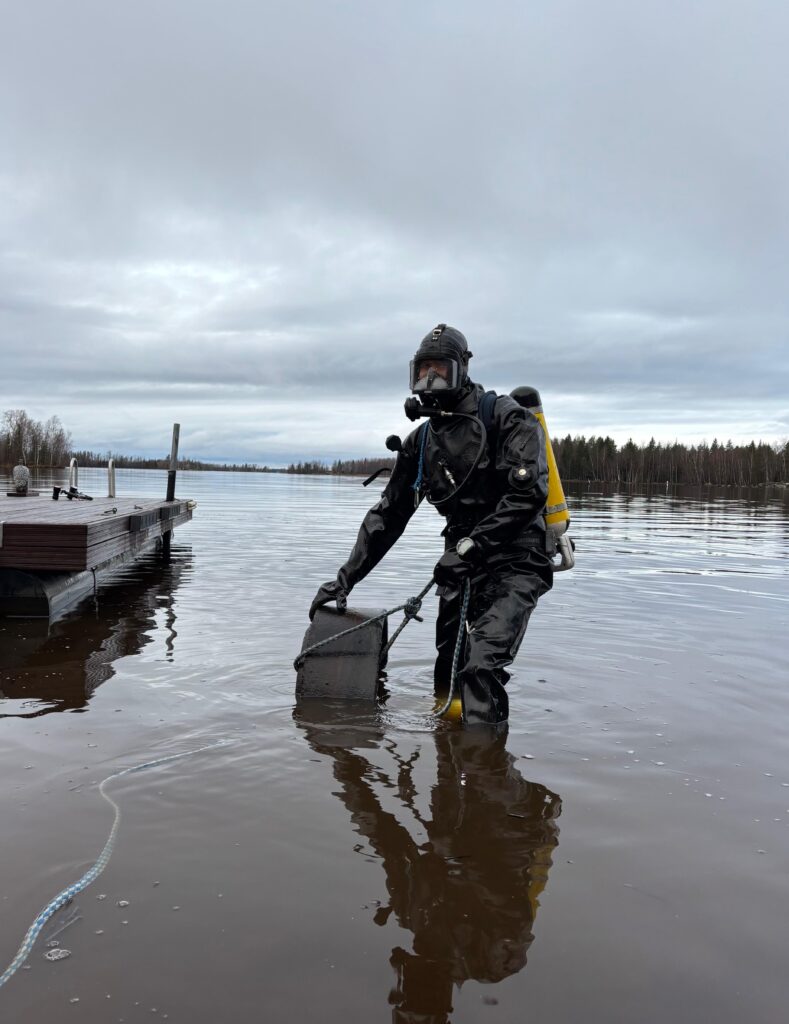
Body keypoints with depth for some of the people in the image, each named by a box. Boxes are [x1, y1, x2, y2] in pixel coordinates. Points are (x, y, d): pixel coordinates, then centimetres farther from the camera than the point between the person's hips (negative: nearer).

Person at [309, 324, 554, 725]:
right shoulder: (421, 441, 10)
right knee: (447, 670, 8)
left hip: (516, 561, -6)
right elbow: (388, 514, 12)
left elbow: (528, 493, -19)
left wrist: (470, 546, -23)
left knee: (482, 666, -21)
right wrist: (346, 578, 7)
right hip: (462, 564, 6)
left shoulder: (507, 417, -9)